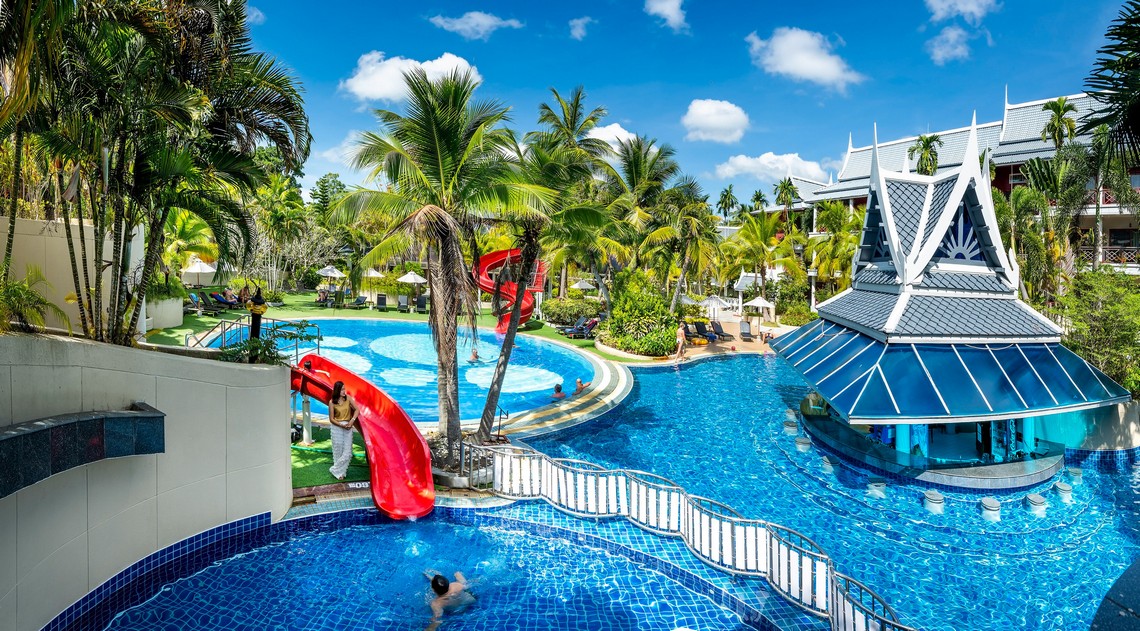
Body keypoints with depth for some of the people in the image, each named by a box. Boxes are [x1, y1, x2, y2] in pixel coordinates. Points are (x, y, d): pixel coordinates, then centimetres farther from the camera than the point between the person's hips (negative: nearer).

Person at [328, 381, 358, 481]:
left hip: (348, 427, 2)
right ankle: (339, 472, 18)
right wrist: (342, 425, -15)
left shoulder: (348, 398, -2)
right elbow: (331, 419, -5)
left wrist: (352, 420, -13)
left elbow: (357, 410, 1)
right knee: (338, 451, 4)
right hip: (336, 427, -2)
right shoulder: (332, 402, -8)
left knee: (347, 452, -1)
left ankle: (336, 470, 14)